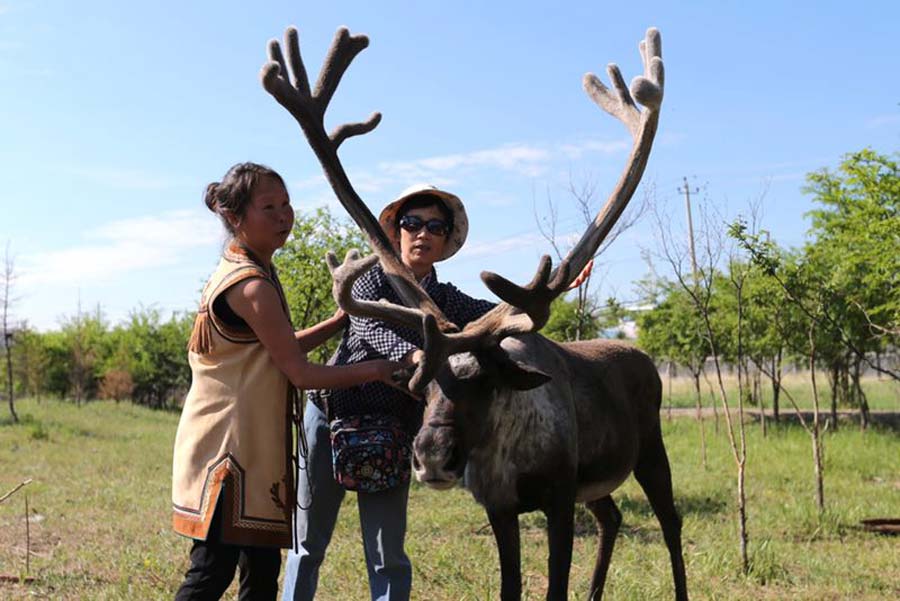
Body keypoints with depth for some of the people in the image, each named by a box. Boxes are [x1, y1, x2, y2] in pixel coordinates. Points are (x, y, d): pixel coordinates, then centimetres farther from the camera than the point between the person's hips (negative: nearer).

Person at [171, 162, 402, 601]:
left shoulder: (239, 271, 13)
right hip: (229, 446, -10)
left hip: (250, 446, 10)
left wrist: (341, 321, 14)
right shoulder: (252, 286, -18)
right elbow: (300, 372, -15)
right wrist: (375, 371, -6)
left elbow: (281, 349, 20)